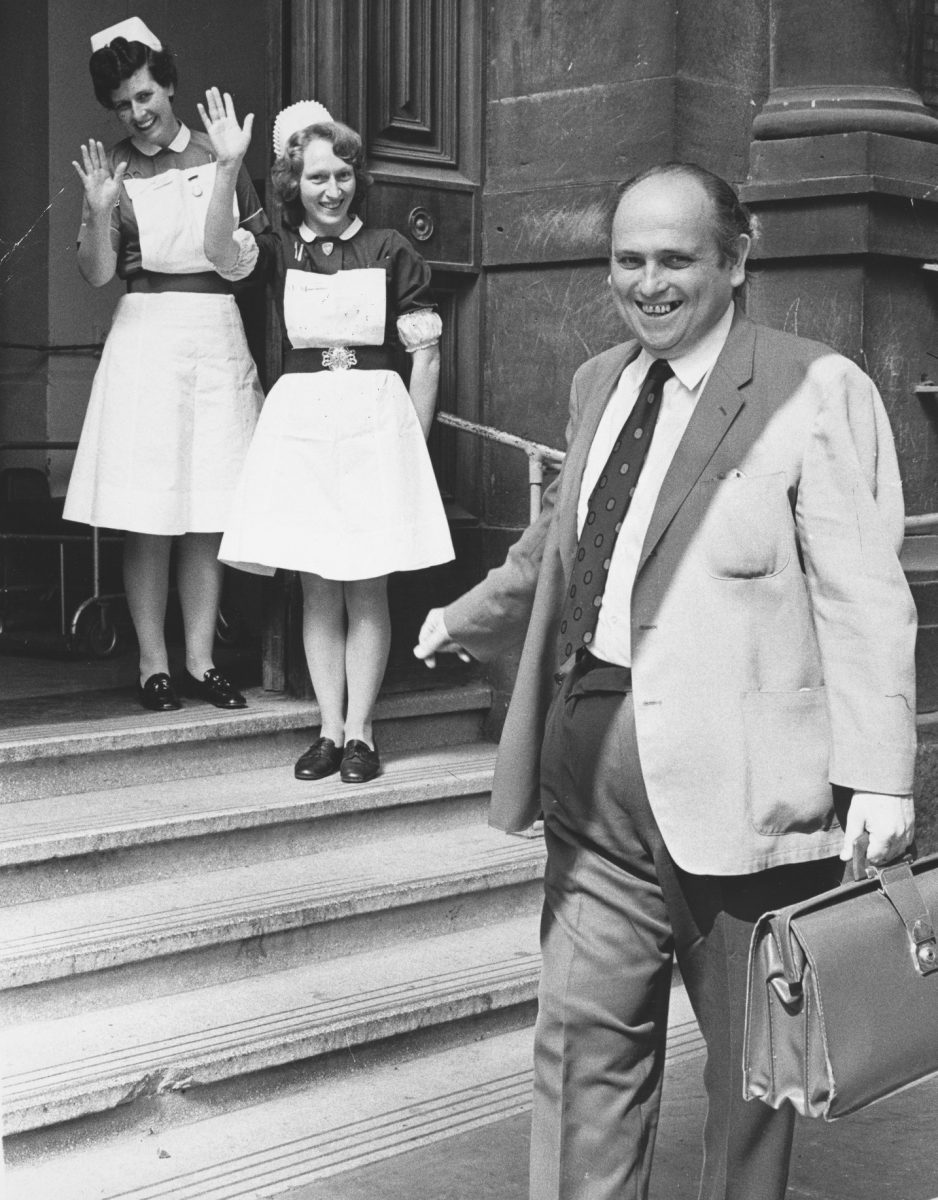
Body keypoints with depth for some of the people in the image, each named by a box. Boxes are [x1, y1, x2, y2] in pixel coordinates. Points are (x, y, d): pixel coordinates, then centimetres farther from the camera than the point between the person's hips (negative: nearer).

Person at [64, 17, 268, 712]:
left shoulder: (219, 159, 9)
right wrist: (101, 211, -18)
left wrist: (249, 251, -1)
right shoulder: (114, 171, 4)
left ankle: (200, 659, 11)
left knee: (209, 514, 3)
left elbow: (257, 245, 21)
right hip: (145, 334, -2)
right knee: (148, 517, -3)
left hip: (218, 334, 2)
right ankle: (154, 663, 6)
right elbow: (97, 273, -2)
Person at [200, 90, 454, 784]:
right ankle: (330, 729, 12)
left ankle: (359, 730, 7)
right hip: (301, 419, 2)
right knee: (317, 586, 5)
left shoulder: (391, 253, 2)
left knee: (368, 585, 0)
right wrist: (228, 168, -23)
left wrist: (413, 443, 0)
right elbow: (221, 251, -14)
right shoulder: (280, 252, 7)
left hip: (377, 419, -2)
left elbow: (426, 356, 3)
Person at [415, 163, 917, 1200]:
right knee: (583, 1040, 8)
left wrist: (877, 778, -18)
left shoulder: (816, 390, -7)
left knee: (750, 1057, 11)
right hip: (595, 776, 6)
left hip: (737, 787, -5)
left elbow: (864, 598, -12)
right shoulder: (597, 383, 14)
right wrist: (465, 622, 39)